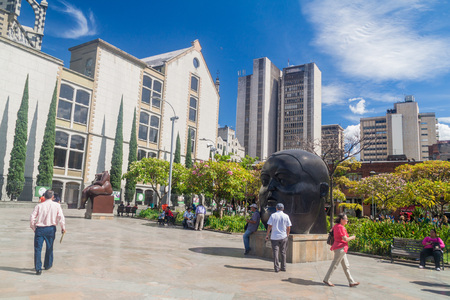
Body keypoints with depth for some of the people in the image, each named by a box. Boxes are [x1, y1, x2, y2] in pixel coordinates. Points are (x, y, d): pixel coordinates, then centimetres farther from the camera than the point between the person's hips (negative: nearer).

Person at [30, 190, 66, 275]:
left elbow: (32, 217, -3)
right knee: (49, 248, 17)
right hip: (51, 229, 1)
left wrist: (33, 227, 11)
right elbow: (61, 217, -8)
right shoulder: (57, 205, -2)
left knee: (38, 249, 4)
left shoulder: (39, 206, -1)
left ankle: (38, 268, -1)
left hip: (40, 229, -1)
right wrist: (63, 227, 2)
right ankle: (48, 265, 31)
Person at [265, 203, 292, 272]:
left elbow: (269, 226, -5)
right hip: (283, 237, 2)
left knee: (275, 252, 2)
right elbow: (288, 227, 2)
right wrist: (287, 235, 16)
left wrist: (267, 235, 2)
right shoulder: (286, 216, 1)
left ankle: (276, 268, 0)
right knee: (283, 252, 12)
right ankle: (283, 267, 16)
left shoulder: (273, 215, -3)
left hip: (274, 237, -1)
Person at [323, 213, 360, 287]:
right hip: (340, 248, -10)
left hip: (341, 248, 10)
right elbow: (345, 239, -21)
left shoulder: (336, 226, 11)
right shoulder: (340, 227, -19)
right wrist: (352, 237, -3)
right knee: (334, 265, -1)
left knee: (346, 266, 13)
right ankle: (326, 279, 8)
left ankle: (351, 282, 18)